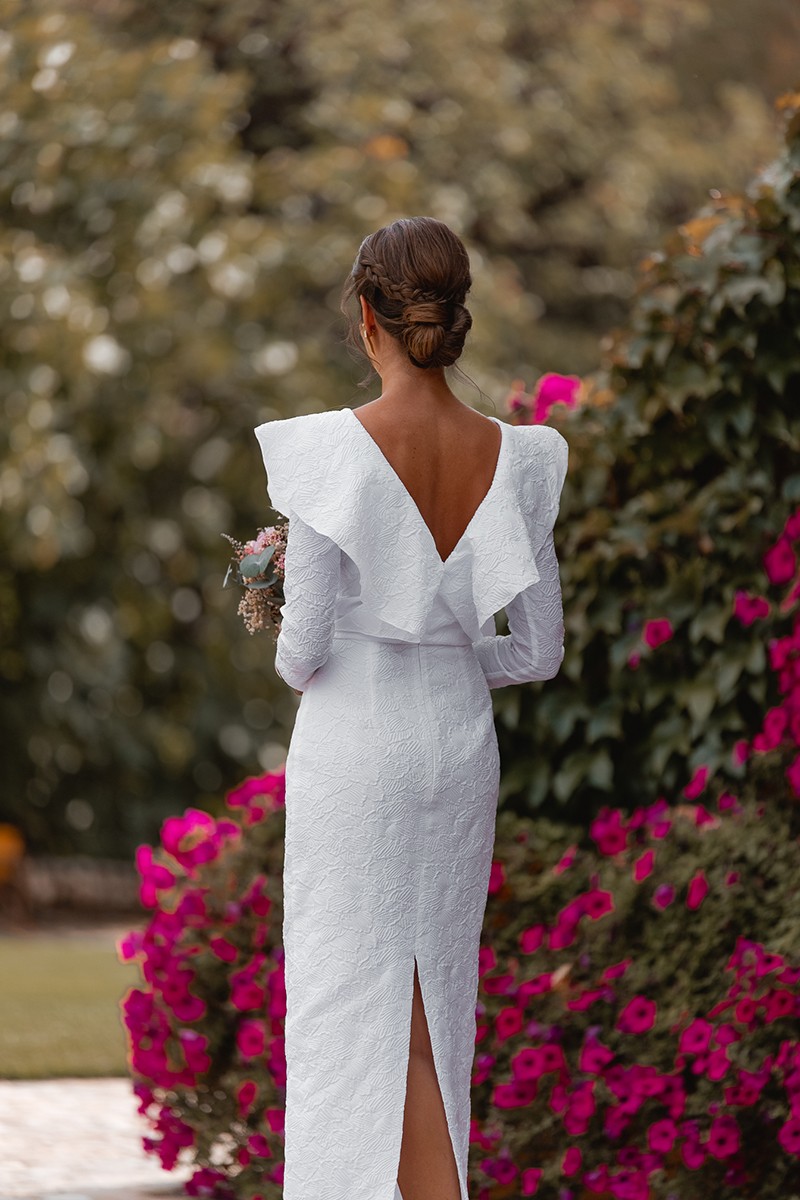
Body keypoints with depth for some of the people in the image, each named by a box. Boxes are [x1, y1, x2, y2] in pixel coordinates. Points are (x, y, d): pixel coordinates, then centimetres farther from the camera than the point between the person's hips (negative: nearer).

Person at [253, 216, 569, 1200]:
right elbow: (541, 651, 2)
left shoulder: (332, 453, -15)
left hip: (351, 746, -4)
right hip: (462, 744, 4)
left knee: (352, 1009, 1)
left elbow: (301, 648, -12)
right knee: (436, 1012, 13)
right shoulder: (515, 459, -3)